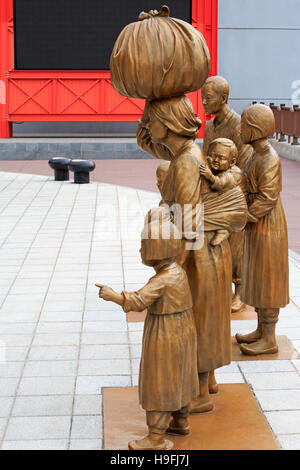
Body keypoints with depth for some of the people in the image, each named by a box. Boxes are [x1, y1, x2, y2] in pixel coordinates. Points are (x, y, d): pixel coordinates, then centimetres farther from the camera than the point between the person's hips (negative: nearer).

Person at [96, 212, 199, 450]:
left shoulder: (162, 280, -26)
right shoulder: (177, 271, 3)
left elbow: (139, 301, -33)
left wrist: (113, 295, -28)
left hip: (166, 339, -10)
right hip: (181, 333, 10)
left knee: (159, 385, -1)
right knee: (177, 378, 22)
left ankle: (156, 437, 7)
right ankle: (181, 421, 38)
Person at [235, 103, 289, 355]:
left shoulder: (270, 158, -21)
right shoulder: (258, 153, 8)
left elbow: (266, 198, -24)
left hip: (267, 228, -9)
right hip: (258, 227, 9)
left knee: (266, 281, -1)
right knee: (257, 279, 16)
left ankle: (269, 340, 8)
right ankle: (262, 330, 27)